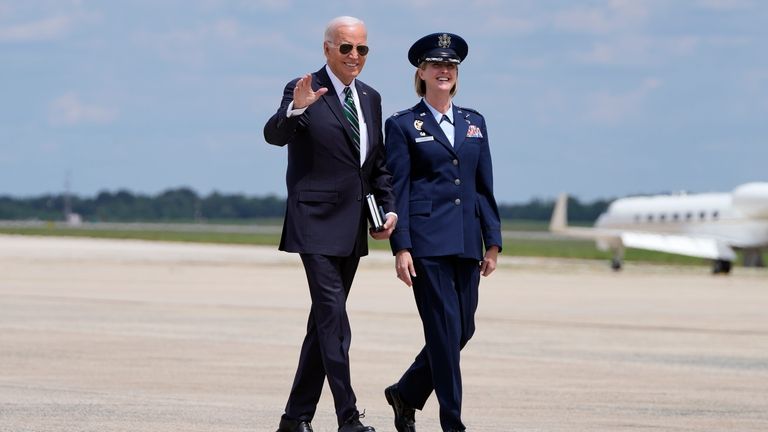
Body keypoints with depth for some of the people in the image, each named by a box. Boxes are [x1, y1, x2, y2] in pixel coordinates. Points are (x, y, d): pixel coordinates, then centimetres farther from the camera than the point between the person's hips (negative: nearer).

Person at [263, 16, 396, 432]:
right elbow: (274, 135, -24)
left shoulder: (370, 98, 14)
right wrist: (295, 109, -43)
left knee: (324, 321, 10)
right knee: (334, 318, -13)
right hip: (316, 224, -7)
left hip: (353, 227, 7)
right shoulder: (303, 90, -7)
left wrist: (389, 207, 7)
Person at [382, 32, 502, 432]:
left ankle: (406, 395, 27)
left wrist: (493, 242, 8)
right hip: (427, 240, -5)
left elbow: (484, 187, 15)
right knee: (444, 327, -9)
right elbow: (397, 190, -3)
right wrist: (400, 248, -11)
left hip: (466, 242, 5)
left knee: (463, 329, 6)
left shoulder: (474, 123, 15)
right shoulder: (403, 125, 1)